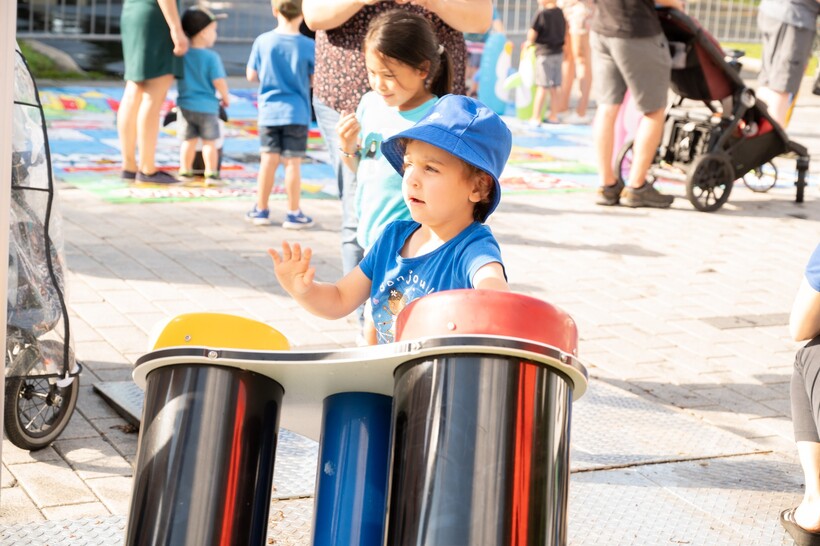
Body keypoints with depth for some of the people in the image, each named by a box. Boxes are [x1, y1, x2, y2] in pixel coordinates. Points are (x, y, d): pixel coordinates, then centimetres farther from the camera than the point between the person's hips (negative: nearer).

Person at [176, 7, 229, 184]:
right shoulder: (211, 57, -16)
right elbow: (219, 82, -18)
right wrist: (225, 97, -2)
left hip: (186, 105, 4)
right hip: (207, 107, -4)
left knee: (188, 141, 14)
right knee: (209, 142, 6)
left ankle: (185, 171, 18)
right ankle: (211, 173, 7)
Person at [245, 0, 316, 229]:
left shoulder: (263, 41, -5)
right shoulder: (309, 46, -10)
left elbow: (251, 76, 1)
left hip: (269, 111, 2)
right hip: (297, 113, -2)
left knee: (268, 160, 9)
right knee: (293, 162, 3)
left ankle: (261, 210, 17)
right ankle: (293, 214, 9)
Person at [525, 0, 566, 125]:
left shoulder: (541, 14, -16)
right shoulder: (560, 13, 4)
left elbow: (532, 34, -14)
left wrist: (529, 42, 7)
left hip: (545, 53, -6)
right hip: (558, 53, 6)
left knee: (542, 87, -3)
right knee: (554, 88, 13)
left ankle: (536, 118, 0)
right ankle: (553, 116, 20)